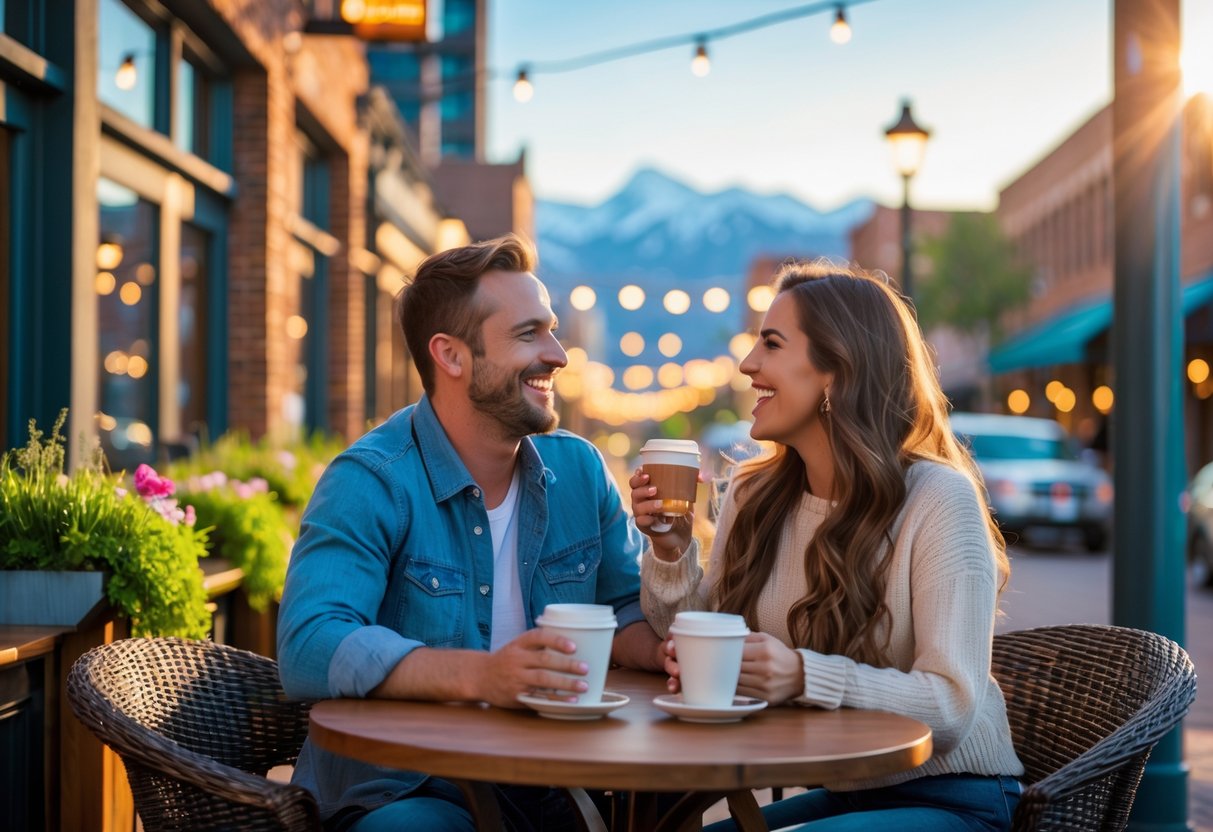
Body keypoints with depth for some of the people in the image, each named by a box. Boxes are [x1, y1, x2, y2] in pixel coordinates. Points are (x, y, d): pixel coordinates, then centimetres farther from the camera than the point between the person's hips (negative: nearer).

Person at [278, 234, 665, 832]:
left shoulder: (579, 469, 8)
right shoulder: (371, 483, -11)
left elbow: (628, 610, 12)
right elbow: (309, 649, -23)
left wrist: (669, 648, -14)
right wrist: (480, 675, -37)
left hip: (550, 783, 5)